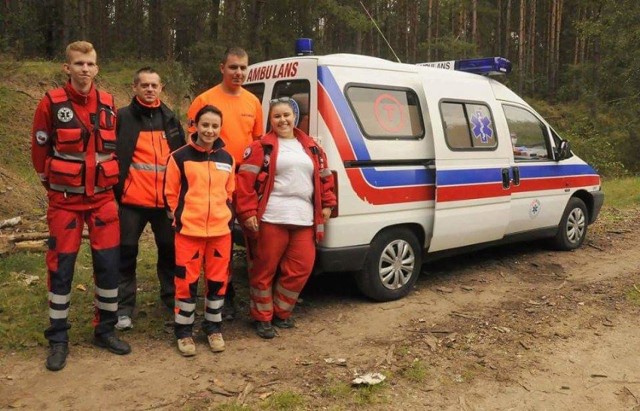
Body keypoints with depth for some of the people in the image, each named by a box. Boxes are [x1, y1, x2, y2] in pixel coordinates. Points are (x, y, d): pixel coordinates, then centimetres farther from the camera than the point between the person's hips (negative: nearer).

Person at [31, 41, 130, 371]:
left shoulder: (108, 105, 2)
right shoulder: (51, 103, -8)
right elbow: (39, 150, 1)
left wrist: (104, 181, 14)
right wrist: (54, 186, 8)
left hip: (102, 197, 3)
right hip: (65, 199, -3)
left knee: (109, 263, 4)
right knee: (61, 267, 3)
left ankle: (105, 330, 21)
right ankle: (58, 339, 16)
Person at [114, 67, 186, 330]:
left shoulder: (170, 119, 13)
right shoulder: (123, 118, 0)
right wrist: (116, 188, -9)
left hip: (167, 199, 4)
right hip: (132, 200, -3)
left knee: (170, 250, 12)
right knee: (126, 252, 3)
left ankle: (172, 298, 29)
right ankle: (124, 307, 13)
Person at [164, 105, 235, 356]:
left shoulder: (227, 159, 9)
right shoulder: (180, 157, -3)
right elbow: (170, 193, 1)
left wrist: (225, 216, 8)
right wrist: (180, 218, -4)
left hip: (221, 230, 4)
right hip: (188, 231, -3)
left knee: (218, 280, 10)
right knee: (187, 281, 2)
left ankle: (214, 328, 27)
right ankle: (184, 332, 17)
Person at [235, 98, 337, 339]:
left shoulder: (311, 147, 16)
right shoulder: (262, 146, -1)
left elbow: (325, 177, 22)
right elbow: (245, 180, -7)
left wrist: (327, 204, 15)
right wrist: (248, 212, -13)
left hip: (304, 220, 5)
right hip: (271, 219, -5)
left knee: (301, 268, 6)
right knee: (265, 269, 3)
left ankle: (281, 312, 26)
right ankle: (262, 318, 20)